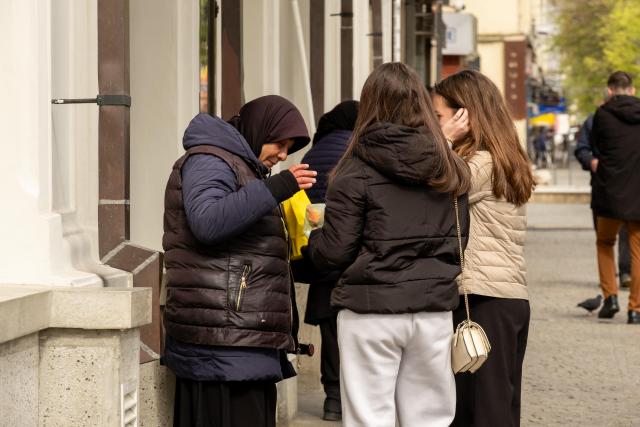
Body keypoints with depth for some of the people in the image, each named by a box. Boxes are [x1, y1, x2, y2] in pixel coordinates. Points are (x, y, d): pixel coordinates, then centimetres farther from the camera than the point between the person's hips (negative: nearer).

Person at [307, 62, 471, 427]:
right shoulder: (451, 170, 5)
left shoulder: (357, 171, -8)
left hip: (372, 313, -4)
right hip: (435, 311, 4)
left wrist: (313, 234, 12)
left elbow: (333, 253, -8)